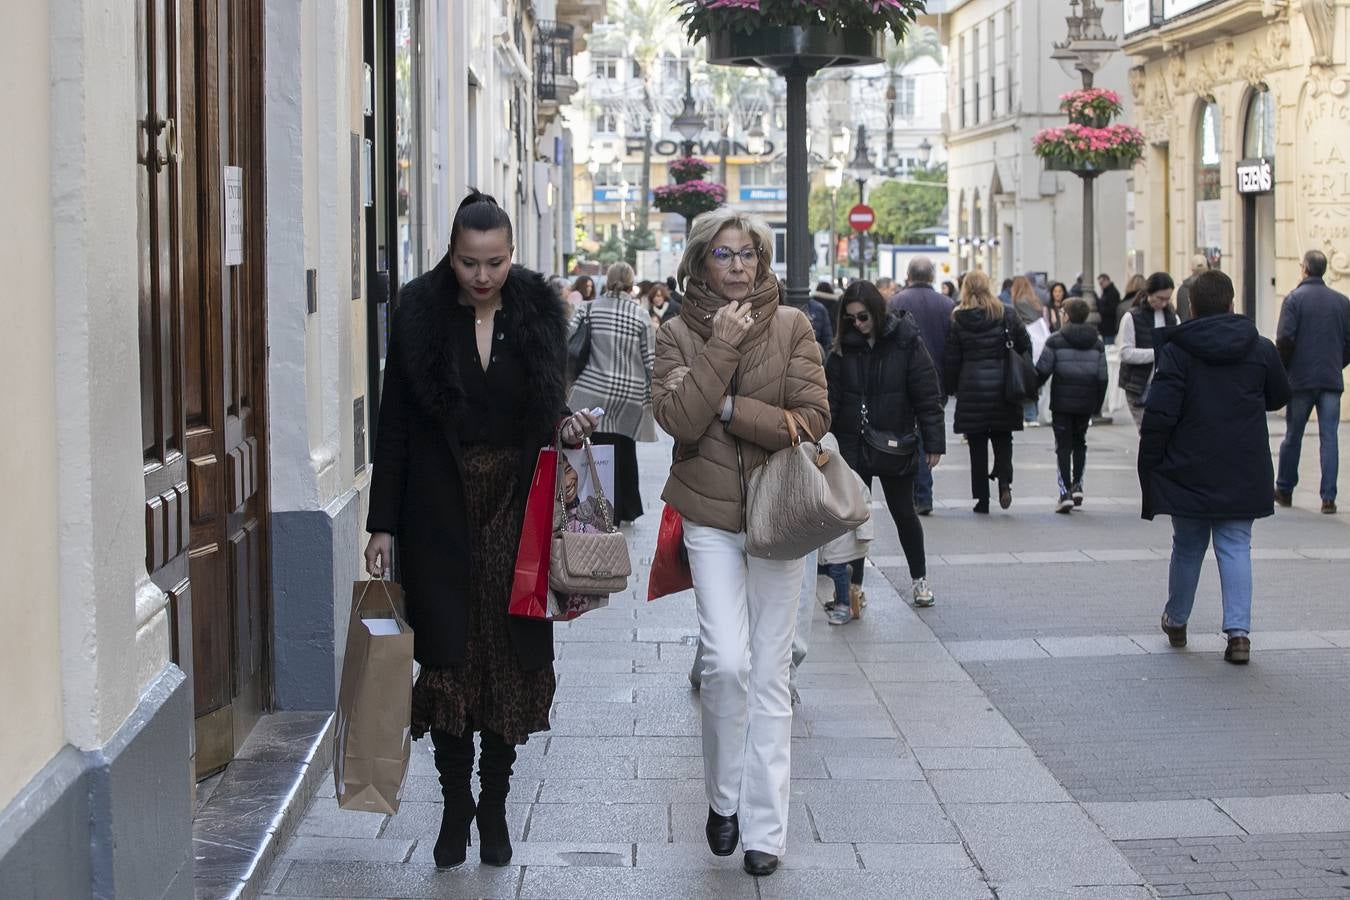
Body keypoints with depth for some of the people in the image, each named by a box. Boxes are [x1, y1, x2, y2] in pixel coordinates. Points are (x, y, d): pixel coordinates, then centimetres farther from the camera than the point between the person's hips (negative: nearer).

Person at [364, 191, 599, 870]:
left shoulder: (535, 313, 1)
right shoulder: (421, 316, -5)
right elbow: (394, 426, -3)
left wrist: (564, 426, -12)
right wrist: (383, 524, -6)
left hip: (516, 509, 2)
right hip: (441, 514, -1)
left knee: (509, 658, 4)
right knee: (447, 655, 0)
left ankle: (494, 807, 17)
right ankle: (455, 806, 15)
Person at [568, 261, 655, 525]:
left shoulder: (591, 309, 0)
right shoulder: (641, 315, 1)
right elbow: (650, 359, 1)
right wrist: (650, 394, 11)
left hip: (596, 390, -1)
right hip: (631, 396, 1)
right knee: (625, 449, 14)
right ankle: (629, 510, 24)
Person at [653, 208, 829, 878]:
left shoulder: (791, 326, 1)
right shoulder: (678, 334, 3)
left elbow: (813, 419, -8)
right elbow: (677, 419, -12)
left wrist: (729, 409, -13)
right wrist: (721, 347, -16)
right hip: (710, 517, 0)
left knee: (770, 673, 4)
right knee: (727, 662, -13)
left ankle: (764, 826, 10)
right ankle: (724, 797, 11)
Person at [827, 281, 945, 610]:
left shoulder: (906, 344, -8)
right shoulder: (842, 349, 1)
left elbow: (928, 395, -6)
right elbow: (830, 397, -2)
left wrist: (934, 443, -9)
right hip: (853, 445, 2)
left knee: (903, 512, 11)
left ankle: (919, 578, 31)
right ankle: (853, 588, 10)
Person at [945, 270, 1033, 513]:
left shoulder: (958, 320, -5)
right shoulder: (1007, 315, -1)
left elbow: (951, 359, -1)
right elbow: (1025, 346, 4)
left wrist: (951, 387, 11)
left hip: (971, 387, -1)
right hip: (1002, 385, 1)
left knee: (977, 444, 5)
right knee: (1002, 438, 16)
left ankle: (982, 499, 5)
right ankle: (1004, 480, -8)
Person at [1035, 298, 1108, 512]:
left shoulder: (1056, 341, -7)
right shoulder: (1097, 343, 6)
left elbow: (1042, 371, -8)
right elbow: (1102, 378, 7)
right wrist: (1097, 404, 15)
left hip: (1061, 403, -3)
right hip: (1086, 403, 3)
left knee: (1064, 445, 0)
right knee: (1079, 441, 21)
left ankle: (1066, 492, -8)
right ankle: (1077, 485, 15)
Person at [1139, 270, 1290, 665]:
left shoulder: (1176, 351, -10)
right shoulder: (1261, 349, -1)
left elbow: (1159, 414, -12)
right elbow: (1279, 396, 15)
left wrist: (1150, 465, -4)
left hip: (1190, 470, -1)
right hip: (1244, 475, 1)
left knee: (1187, 547, 14)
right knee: (1235, 546, 4)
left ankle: (1176, 621, 31)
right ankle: (1238, 630, -9)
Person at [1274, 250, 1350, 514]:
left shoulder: (1294, 298, -6)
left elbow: (1284, 338, -13)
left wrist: (1283, 368, 1)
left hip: (1301, 380, -2)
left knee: (1293, 437, 11)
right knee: (1329, 439, 1)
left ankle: (1284, 490, 21)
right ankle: (1328, 497, -4)